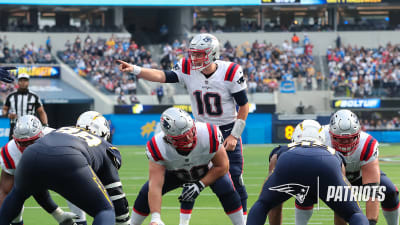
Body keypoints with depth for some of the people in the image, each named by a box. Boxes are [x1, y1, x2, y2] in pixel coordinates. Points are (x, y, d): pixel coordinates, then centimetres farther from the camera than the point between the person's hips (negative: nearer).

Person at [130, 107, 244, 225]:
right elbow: (155, 185, -40)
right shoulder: (158, 147, -39)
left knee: (226, 191, -25)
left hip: (207, 169, -1)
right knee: (146, 193, -13)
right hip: (175, 173, 1)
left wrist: (200, 185, -32)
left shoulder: (209, 136, -41)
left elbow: (222, 166, -23)